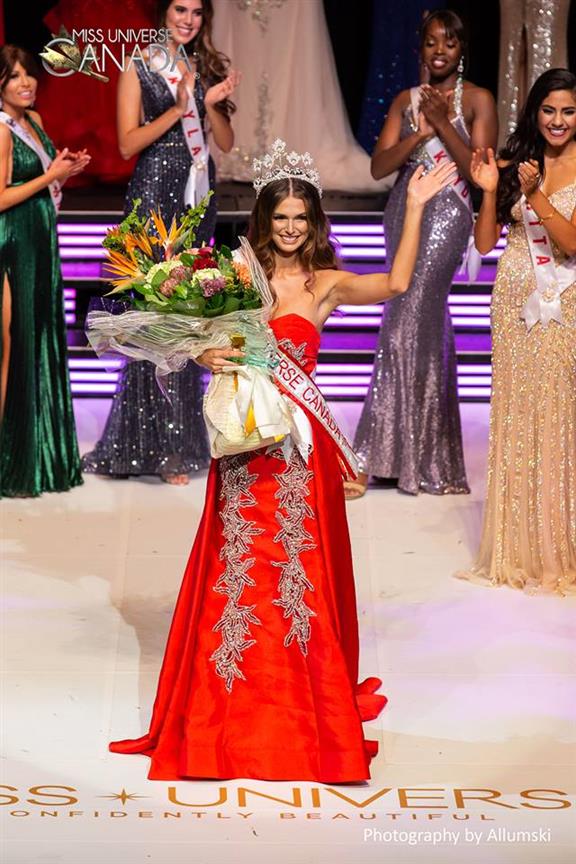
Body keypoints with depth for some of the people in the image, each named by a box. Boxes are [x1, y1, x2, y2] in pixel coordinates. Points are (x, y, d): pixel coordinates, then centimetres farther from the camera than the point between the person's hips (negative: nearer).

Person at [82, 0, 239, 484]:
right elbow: (128, 143, -6)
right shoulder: (139, 70, 1)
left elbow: (227, 142, 10)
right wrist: (179, 109, -15)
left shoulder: (207, 70, 15)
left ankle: (181, 438, 15)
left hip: (198, 199, 5)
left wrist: (212, 104, -7)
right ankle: (163, 448, -3)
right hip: (155, 198, -5)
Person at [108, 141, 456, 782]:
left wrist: (415, 207, -19)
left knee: (297, 564, 5)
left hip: (297, 439, -1)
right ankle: (234, 699, 20)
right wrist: (206, 356, -17)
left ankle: (305, 700, 19)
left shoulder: (325, 283, 0)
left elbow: (395, 283, -15)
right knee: (238, 566, 7)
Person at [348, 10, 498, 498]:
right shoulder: (407, 100, 13)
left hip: (446, 214, -5)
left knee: (406, 326, -13)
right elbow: (380, 166, 4)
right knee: (426, 326, 7)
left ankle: (370, 457, -10)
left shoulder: (477, 100, 0)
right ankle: (431, 459, 12)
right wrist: (421, 131, -9)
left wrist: (443, 124, -15)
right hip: (404, 210, 5)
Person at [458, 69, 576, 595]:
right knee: (516, 419, 5)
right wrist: (490, 191, -10)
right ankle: (519, 547, 15)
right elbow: (485, 243, 5)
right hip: (517, 304, 3)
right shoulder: (514, 164, 7)